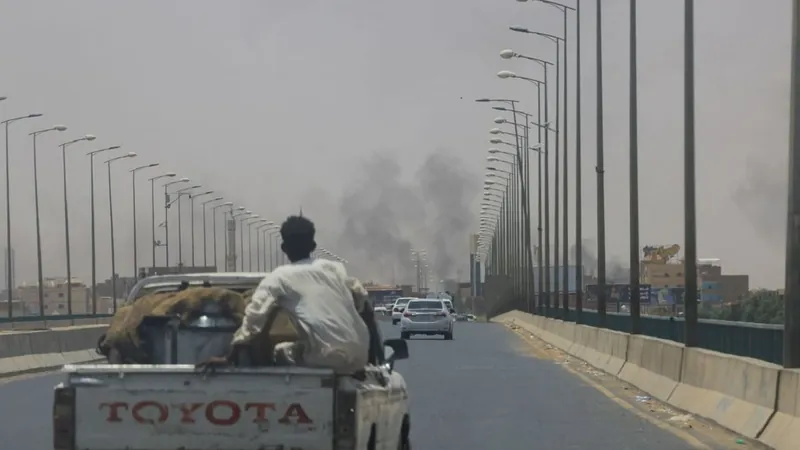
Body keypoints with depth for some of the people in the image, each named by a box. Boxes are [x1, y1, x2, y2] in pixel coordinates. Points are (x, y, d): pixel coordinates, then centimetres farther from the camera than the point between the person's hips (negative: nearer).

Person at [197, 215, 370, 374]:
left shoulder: (279, 277, 3)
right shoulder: (335, 268, 13)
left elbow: (254, 317, -3)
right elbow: (359, 297, 17)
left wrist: (228, 358, -2)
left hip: (329, 358, -3)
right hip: (359, 356, 3)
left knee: (280, 351, 26)